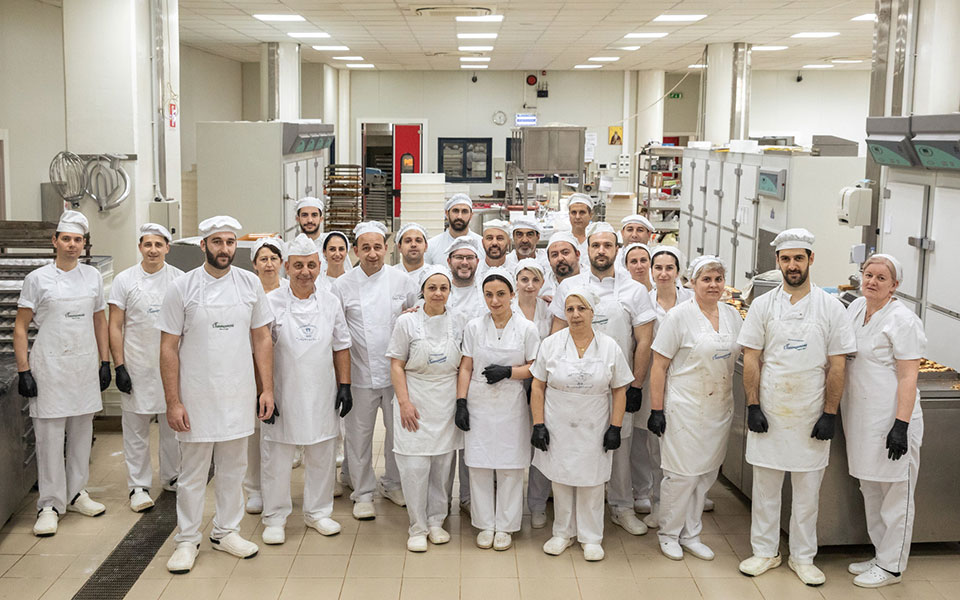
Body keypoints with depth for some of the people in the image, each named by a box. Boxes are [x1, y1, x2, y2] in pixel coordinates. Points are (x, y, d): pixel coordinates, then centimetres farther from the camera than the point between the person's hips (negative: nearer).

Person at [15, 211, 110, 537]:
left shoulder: (93, 276, 8)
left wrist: (105, 362, 12)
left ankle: (76, 493, 25)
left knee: (82, 433, 11)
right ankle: (50, 504, 5)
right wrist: (23, 371, -9)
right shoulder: (37, 278, -3)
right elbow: (20, 327, -2)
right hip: (49, 366, -4)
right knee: (50, 437, -2)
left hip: (85, 366, 4)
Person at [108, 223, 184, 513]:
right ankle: (139, 486, 13)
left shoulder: (180, 279, 3)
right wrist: (119, 366, -8)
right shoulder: (124, 280, -2)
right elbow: (115, 326, -2)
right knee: (136, 429, 3)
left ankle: (172, 476, 27)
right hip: (137, 367, -2)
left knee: (173, 424, 12)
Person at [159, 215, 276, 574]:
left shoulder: (250, 284, 3)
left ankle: (226, 531, 28)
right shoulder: (182, 287, -5)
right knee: (193, 473, 6)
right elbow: (168, 348, -5)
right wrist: (172, 402, -9)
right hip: (196, 396, -3)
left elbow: (262, 339, 8)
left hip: (239, 395, 3)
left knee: (233, 468, 13)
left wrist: (267, 389, 2)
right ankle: (187, 540, 19)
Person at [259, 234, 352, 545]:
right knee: (277, 458, 5)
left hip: (322, 396, 3)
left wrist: (344, 386, 5)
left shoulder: (330, 301, 5)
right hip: (283, 396, -3)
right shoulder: (271, 303, -5)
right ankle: (275, 518, 19)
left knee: (322, 457, 11)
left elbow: (341, 347, 11)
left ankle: (318, 512, 28)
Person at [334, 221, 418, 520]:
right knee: (359, 434, 5)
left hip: (396, 371, 1)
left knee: (399, 431, 11)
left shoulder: (403, 281, 1)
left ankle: (393, 483, 31)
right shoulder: (343, 285, -1)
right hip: (360, 372, -1)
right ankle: (363, 492, 20)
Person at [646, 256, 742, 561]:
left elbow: (740, 355, 17)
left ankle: (690, 534, 26)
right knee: (682, 474, -3)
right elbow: (659, 366, -9)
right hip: (685, 408, -6)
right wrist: (656, 409, -12)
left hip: (719, 409, 6)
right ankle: (668, 533, 17)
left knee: (706, 473, 12)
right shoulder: (679, 316, -10)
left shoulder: (732, 315, 7)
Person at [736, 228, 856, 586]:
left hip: (811, 417, 0)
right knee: (765, 486, 9)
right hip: (769, 413, 1)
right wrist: (753, 406, -6)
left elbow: (837, 366, -1)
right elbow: (750, 360, 1)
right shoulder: (763, 305, 1)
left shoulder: (830, 307, -1)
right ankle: (765, 552, 23)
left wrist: (830, 415, -5)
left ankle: (802, 557, 22)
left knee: (807, 490, 9)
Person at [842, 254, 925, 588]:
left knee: (895, 494, 3)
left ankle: (891, 567, 14)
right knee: (870, 490, 17)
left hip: (890, 419, -8)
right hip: (860, 417, 8)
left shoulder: (902, 320, -14)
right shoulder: (856, 308, 9)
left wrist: (901, 426, -21)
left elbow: (908, 378, -16)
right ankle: (880, 556, 31)